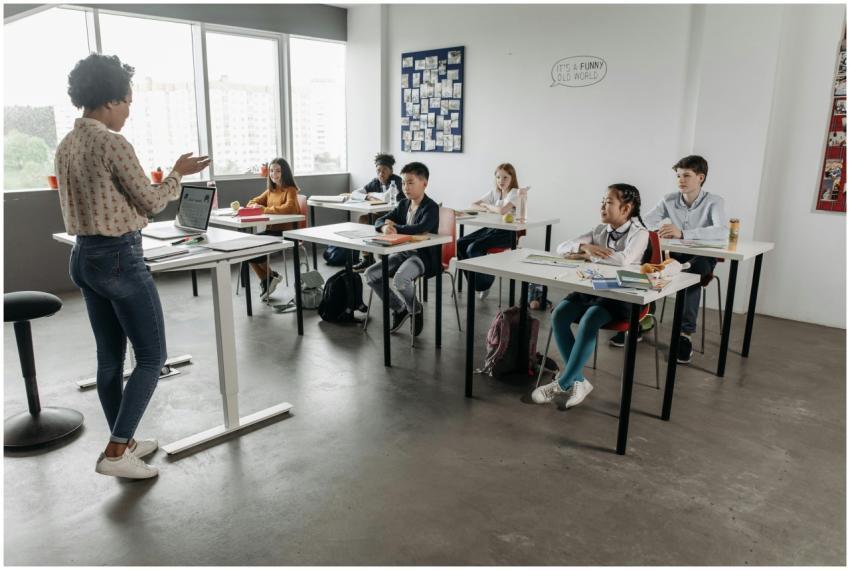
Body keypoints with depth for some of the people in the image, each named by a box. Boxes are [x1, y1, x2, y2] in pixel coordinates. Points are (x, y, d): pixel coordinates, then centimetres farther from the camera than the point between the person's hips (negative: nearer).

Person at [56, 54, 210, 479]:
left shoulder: (66, 146, 10)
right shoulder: (113, 144, -17)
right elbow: (151, 201, -10)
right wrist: (178, 174, 5)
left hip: (83, 256, 9)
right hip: (119, 258, -9)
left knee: (110, 356, 16)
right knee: (151, 357, 1)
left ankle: (124, 441, 28)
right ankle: (115, 452, 3)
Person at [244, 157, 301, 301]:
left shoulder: (290, 190, -7)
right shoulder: (270, 190, 15)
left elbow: (289, 208, -26)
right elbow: (252, 202, 17)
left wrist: (265, 210, -23)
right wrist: (254, 206, -8)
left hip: (286, 232, -7)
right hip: (272, 230, 7)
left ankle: (271, 276, 6)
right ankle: (266, 280, 3)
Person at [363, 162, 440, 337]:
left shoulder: (431, 207, -11)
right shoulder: (403, 204, 11)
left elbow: (420, 229, -30)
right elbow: (379, 221, 10)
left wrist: (395, 227, -19)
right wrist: (385, 227, -15)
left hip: (423, 255, -7)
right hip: (403, 252, 8)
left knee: (400, 278, -34)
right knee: (370, 274, -10)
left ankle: (415, 310, -2)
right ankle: (399, 308, 8)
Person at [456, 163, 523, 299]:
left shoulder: (514, 193, -8)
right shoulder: (494, 192, 14)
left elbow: (502, 210, -26)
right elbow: (474, 205, 12)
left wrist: (487, 206, -7)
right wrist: (488, 209, -9)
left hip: (506, 232, -8)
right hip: (491, 228, 8)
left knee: (473, 248, -25)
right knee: (460, 244, -9)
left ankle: (484, 284, -4)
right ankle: (474, 281, 2)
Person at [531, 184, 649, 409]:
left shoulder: (639, 233, -5)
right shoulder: (600, 230, 13)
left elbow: (624, 260, -26)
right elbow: (562, 249, 10)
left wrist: (587, 255, -13)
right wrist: (584, 247, -11)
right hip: (591, 288, 6)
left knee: (588, 321, -33)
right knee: (559, 315, -21)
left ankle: (563, 384, -21)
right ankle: (578, 381, -15)